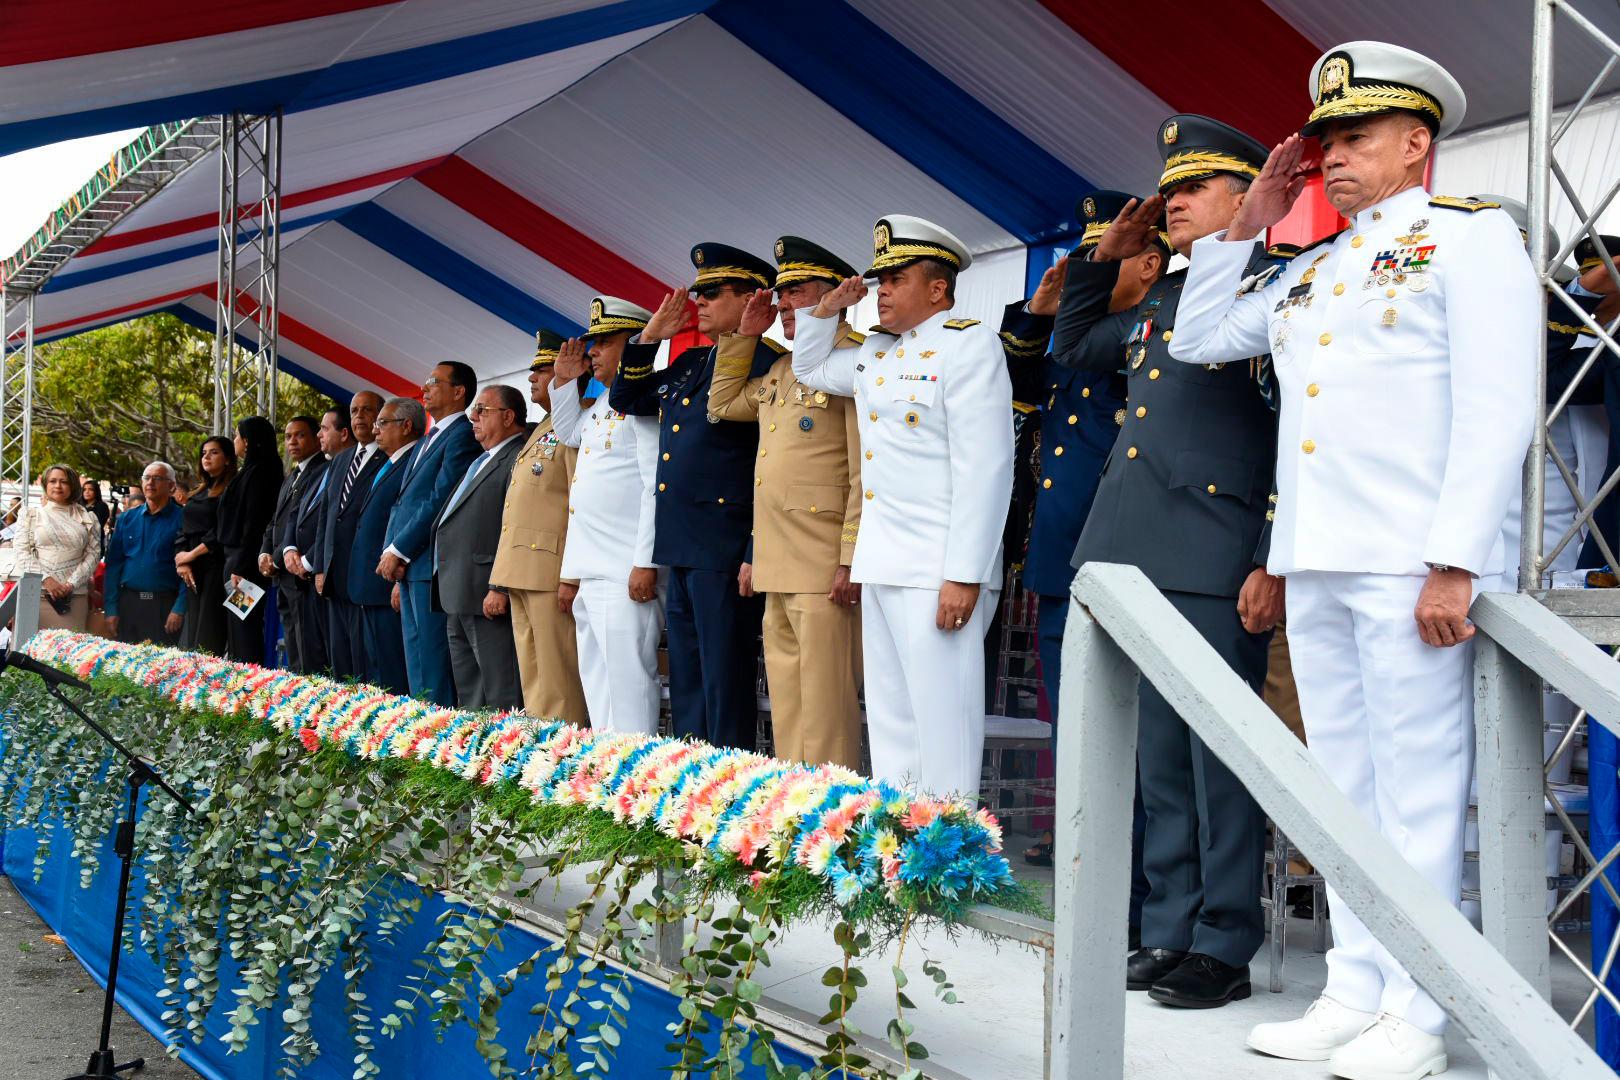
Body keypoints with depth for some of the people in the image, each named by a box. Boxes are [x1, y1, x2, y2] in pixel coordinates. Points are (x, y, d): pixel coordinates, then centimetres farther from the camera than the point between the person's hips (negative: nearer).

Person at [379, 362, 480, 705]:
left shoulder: (463, 435, -10)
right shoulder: (429, 438, 21)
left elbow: (440, 500, -17)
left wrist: (398, 551, -13)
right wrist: (391, 550, 4)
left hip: (431, 565, -10)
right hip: (407, 567, 10)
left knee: (434, 666, -9)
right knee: (416, 661, 12)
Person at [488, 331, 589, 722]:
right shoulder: (541, 432, 23)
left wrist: (572, 575, -21)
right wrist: (505, 579, 20)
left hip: (552, 573, -10)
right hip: (522, 573, 10)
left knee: (557, 686, -8)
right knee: (532, 685, 13)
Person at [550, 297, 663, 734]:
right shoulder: (601, 404, 19)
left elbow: (658, 486, -18)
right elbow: (568, 433, 41)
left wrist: (645, 562, -22)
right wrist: (564, 381, 24)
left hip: (626, 574, -10)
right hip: (589, 574, 10)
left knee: (628, 682, -11)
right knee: (597, 687, 12)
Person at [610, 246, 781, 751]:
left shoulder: (765, 363, -9)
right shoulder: (689, 364, 17)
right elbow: (624, 400, 28)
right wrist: (648, 338, 13)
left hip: (724, 553, -9)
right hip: (679, 551, 9)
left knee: (725, 685, -4)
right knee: (686, 690, 14)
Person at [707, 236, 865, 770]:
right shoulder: (781, 370, 20)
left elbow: (868, 471, -14)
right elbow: (723, 403, 35)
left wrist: (852, 560, -19)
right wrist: (743, 337, 23)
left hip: (824, 568, -9)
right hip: (775, 568, 9)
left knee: (824, 706, -7)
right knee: (786, 706, 12)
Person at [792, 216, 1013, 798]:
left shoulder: (968, 343, -8)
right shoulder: (877, 352, 17)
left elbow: (984, 468, -16)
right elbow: (810, 368, 38)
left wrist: (964, 576, -21)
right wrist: (826, 310, 18)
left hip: (938, 573, -9)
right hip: (881, 568, 9)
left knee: (942, 729, -7)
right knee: (891, 727, 13)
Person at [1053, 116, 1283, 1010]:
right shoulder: (1160, 301, 20)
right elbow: (1070, 348, 37)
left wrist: (1274, 564, -16)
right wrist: (1106, 256, 25)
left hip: (1214, 565, -8)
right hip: (1132, 558, 8)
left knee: (1218, 758, -1)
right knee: (1159, 758, 12)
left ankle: (1224, 947, 9)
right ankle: (1169, 932, 21)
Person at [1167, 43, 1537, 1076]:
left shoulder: (1471, 234, 0)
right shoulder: (1314, 266, 21)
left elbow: (1497, 410, -9)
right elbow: (1200, 339, 26)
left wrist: (1454, 563, -17)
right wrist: (1249, 222, 19)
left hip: (1408, 564, -7)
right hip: (1316, 563, 7)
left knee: (1417, 785, -3)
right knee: (1345, 784, 10)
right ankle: (1355, 992, 18)